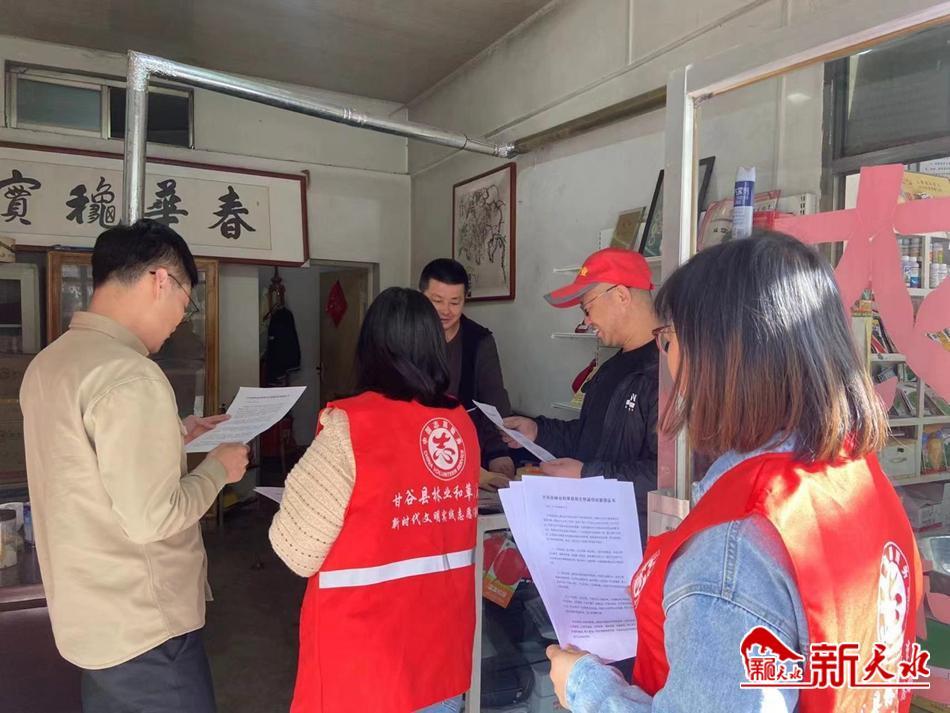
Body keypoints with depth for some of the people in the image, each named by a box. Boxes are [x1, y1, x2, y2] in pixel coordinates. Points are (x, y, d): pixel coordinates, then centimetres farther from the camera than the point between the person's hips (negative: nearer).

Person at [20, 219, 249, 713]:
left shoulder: (49, 362, 4)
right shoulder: (129, 376, -26)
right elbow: (151, 519, -26)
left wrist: (174, 435, 13)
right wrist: (217, 468, -11)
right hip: (141, 628, -9)